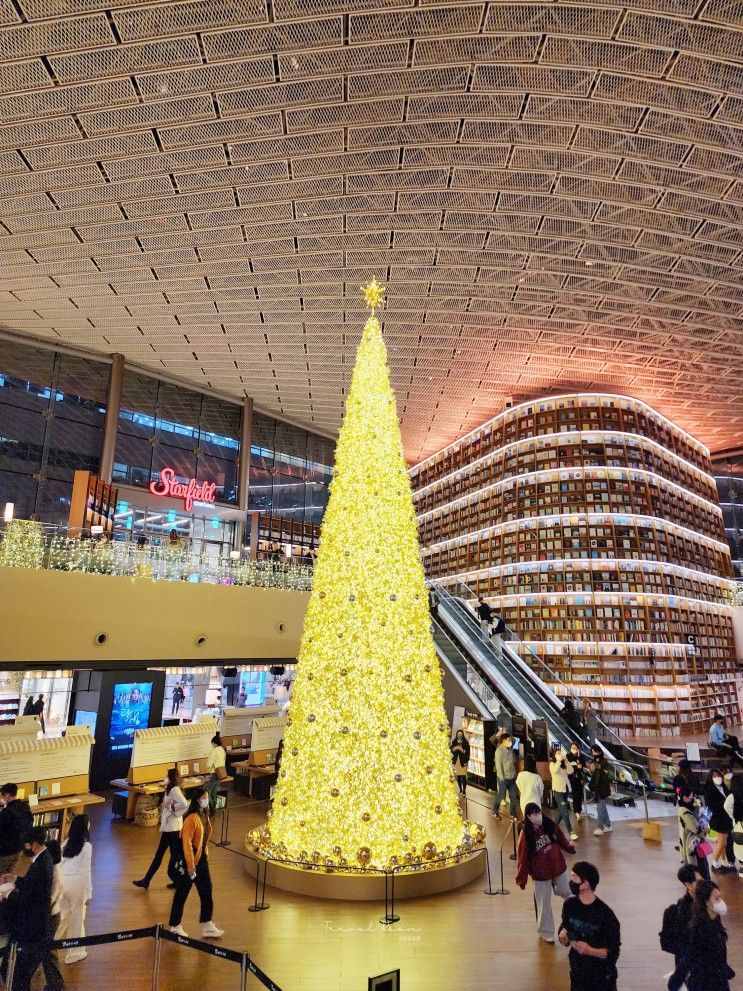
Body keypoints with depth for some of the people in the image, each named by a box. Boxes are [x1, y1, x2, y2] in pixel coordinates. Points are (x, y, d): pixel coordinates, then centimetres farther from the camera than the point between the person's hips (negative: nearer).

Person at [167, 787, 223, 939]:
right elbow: (186, 843, -23)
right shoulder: (192, 818, -22)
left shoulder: (204, 816, 5)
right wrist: (190, 866, -21)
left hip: (201, 858, 9)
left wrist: (206, 856, 14)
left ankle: (207, 926, 18)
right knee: (182, 893, 7)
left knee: (206, 890, 10)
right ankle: (174, 927, 25)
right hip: (187, 860, -9)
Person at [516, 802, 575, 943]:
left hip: (559, 868, 3)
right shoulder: (526, 835, -23)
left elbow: (561, 839, 3)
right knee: (544, 905, 11)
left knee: (567, 893, 25)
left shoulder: (550, 825, -13)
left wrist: (569, 847, -16)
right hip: (541, 875, -3)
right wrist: (521, 879, -15)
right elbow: (522, 858, -17)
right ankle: (546, 933, 34)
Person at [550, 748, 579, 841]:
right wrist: (559, 760, -22)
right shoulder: (552, 764, -5)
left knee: (561, 810, 15)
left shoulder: (564, 764, 10)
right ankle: (571, 832, -14)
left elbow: (570, 771, -6)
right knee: (565, 812, -12)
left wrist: (566, 760, -11)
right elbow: (555, 770, -26)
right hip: (558, 790, -7)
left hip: (565, 789, 7)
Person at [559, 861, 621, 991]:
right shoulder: (569, 905, -9)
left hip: (602, 977, -4)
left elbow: (613, 952, -15)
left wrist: (590, 951, -28)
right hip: (577, 973, 4)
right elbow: (565, 941, 2)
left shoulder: (605, 914, -23)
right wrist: (563, 937, -19)